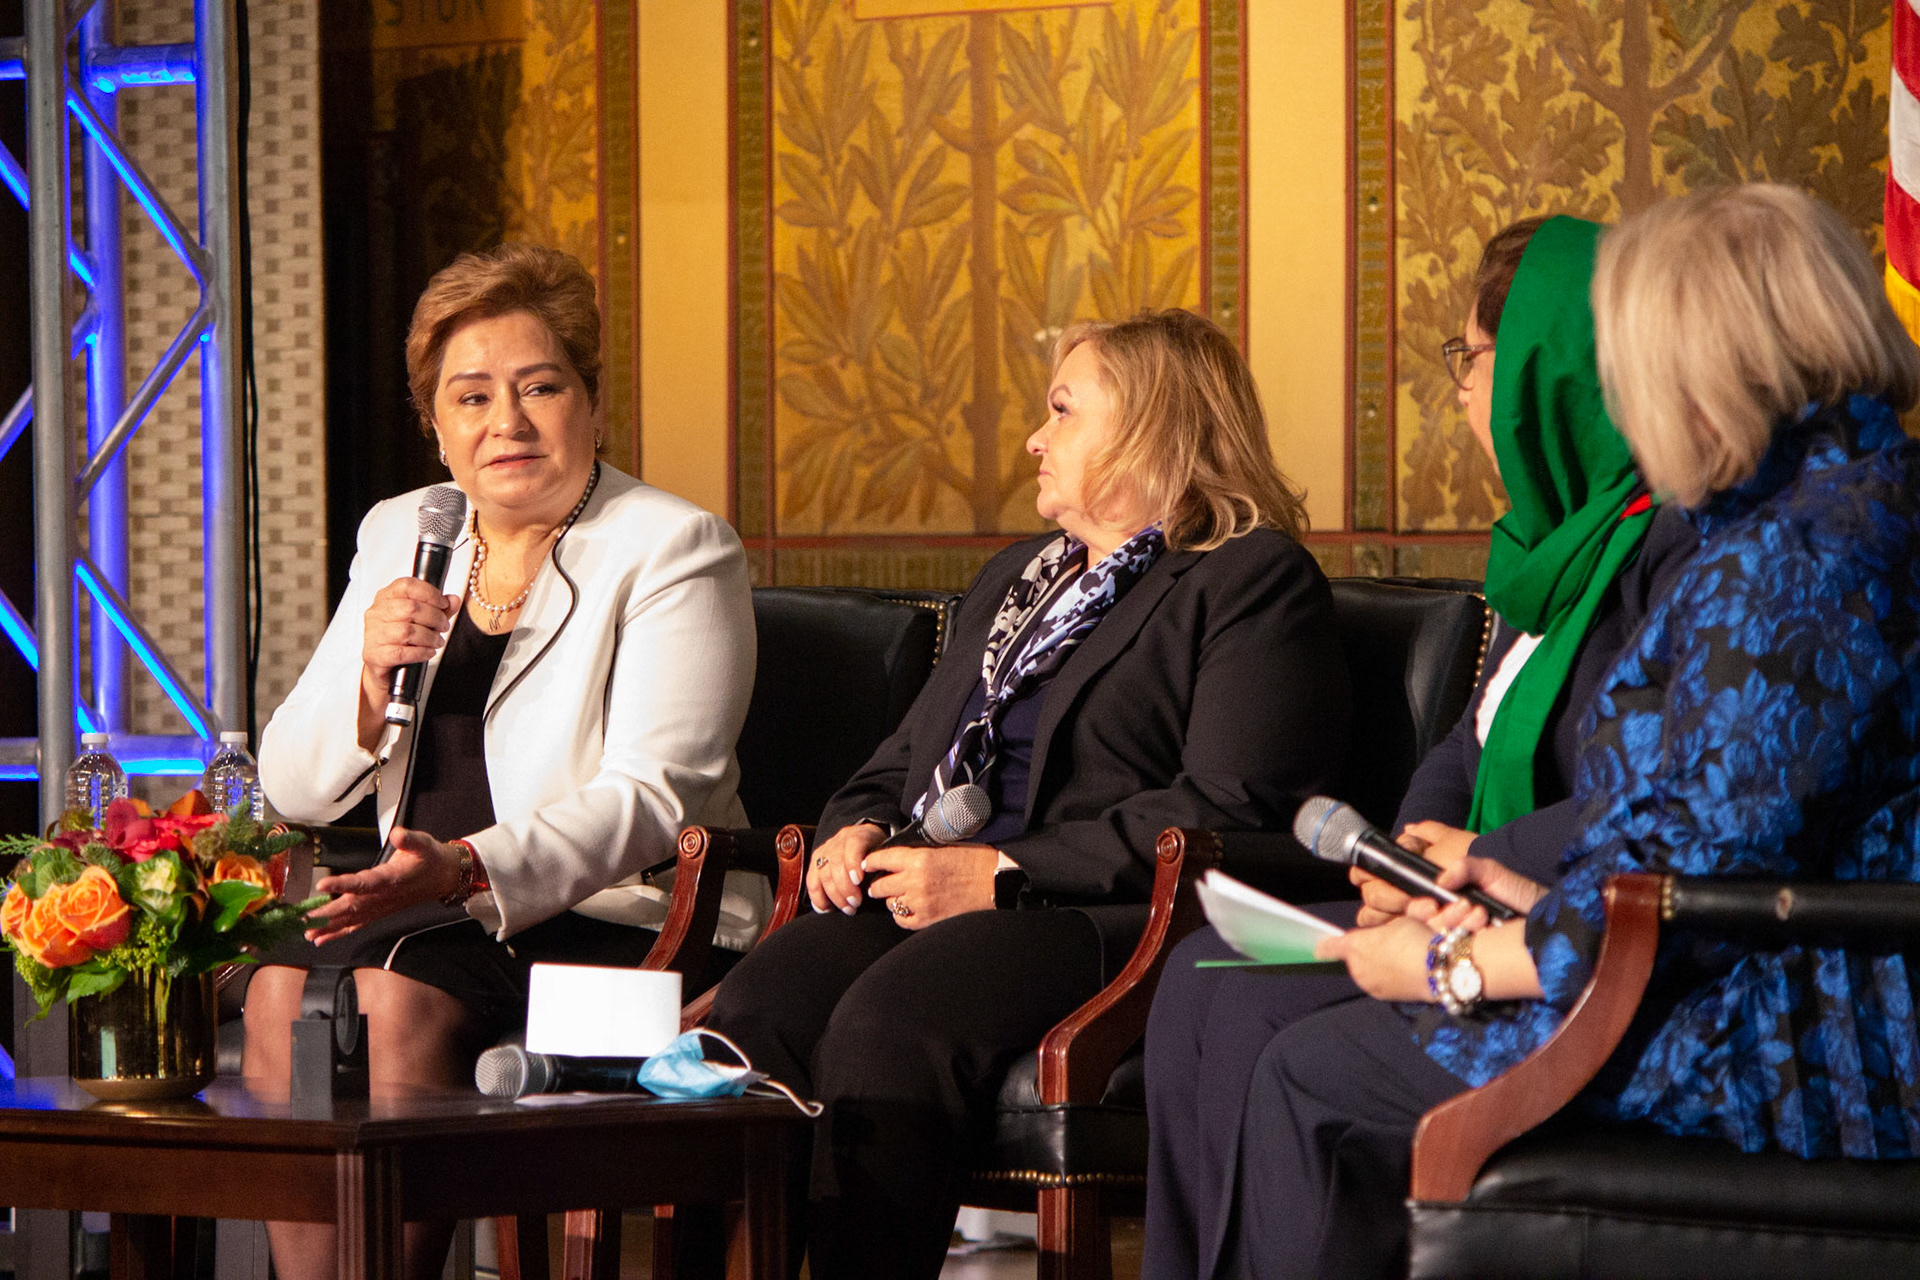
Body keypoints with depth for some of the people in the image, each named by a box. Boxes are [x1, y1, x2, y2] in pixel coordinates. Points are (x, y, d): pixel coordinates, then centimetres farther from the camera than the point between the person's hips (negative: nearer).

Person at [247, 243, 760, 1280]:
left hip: (619, 919, -5)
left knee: (397, 997, -29)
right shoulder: (399, 539, 14)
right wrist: (369, 676, -10)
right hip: (428, 918, 5)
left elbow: (649, 797, -16)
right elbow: (294, 790, 12)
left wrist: (464, 869, -31)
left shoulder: (675, 552, -3)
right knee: (281, 991, -23)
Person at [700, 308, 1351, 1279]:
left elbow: (1229, 813, -10)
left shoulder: (1256, 581, 3)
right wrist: (858, 829, 8)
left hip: (1104, 922, -7)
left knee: (883, 1025, -35)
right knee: (758, 1006, -26)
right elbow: (908, 755, 34)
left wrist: (1002, 873, -14)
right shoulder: (1011, 579, 32)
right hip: (924, 904, 7)